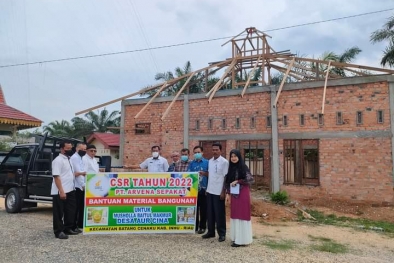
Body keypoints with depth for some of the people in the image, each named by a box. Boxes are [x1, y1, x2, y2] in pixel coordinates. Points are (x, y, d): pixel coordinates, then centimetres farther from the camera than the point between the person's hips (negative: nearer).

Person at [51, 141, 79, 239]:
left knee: (70, 211, 14)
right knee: (59, 213, 1)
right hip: (60, 192, -9)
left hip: (70, 190, 9)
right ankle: (59, 231, 9)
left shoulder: (69, 159, 14)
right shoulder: (58, 160, -13)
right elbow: (56, 177, -19)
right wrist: (61, 191, -23)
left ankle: (67, 229, 25)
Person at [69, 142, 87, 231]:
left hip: (81, 186, 9)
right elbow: (78, 172, -17)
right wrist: (83, 185, -18)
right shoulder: (75, 158, -12)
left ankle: (80, 224, 22)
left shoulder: (80, 158, 18)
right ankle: (74, 226, 2)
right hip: (77, 186, -9)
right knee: (76, 207, -4)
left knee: (81, 206, 13)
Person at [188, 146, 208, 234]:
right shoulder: (192, 163, 9)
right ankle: (194, 226, 19)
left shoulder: (207, 162, 1)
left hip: (203, 189, -2)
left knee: (203, 209, 4)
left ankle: (202, 227, 15)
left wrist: (204, 173, -18)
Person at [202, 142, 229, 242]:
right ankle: (211, 231, 25)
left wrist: (223, 192, -13)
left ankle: (222, 234, 13)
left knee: (219, 213, 2)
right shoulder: (210, 161, 9)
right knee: (210, 212, 13)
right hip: (210, 191, 6)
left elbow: (226, 178, -11)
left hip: (219, 192, -6)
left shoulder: (224, 162, -10)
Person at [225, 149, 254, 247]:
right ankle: (236, 238, 20)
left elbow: (250, 180, -14)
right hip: (234, 194, 6)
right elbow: (228, 182, 12)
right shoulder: (231, 168, 8)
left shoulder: (243, 167, -8)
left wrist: (237, 181, -15)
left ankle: (242, 239, 4)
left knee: (242, 215, -3)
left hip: (243, 194, -6)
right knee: (235, 215, 10)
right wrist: (228, 193, 5)